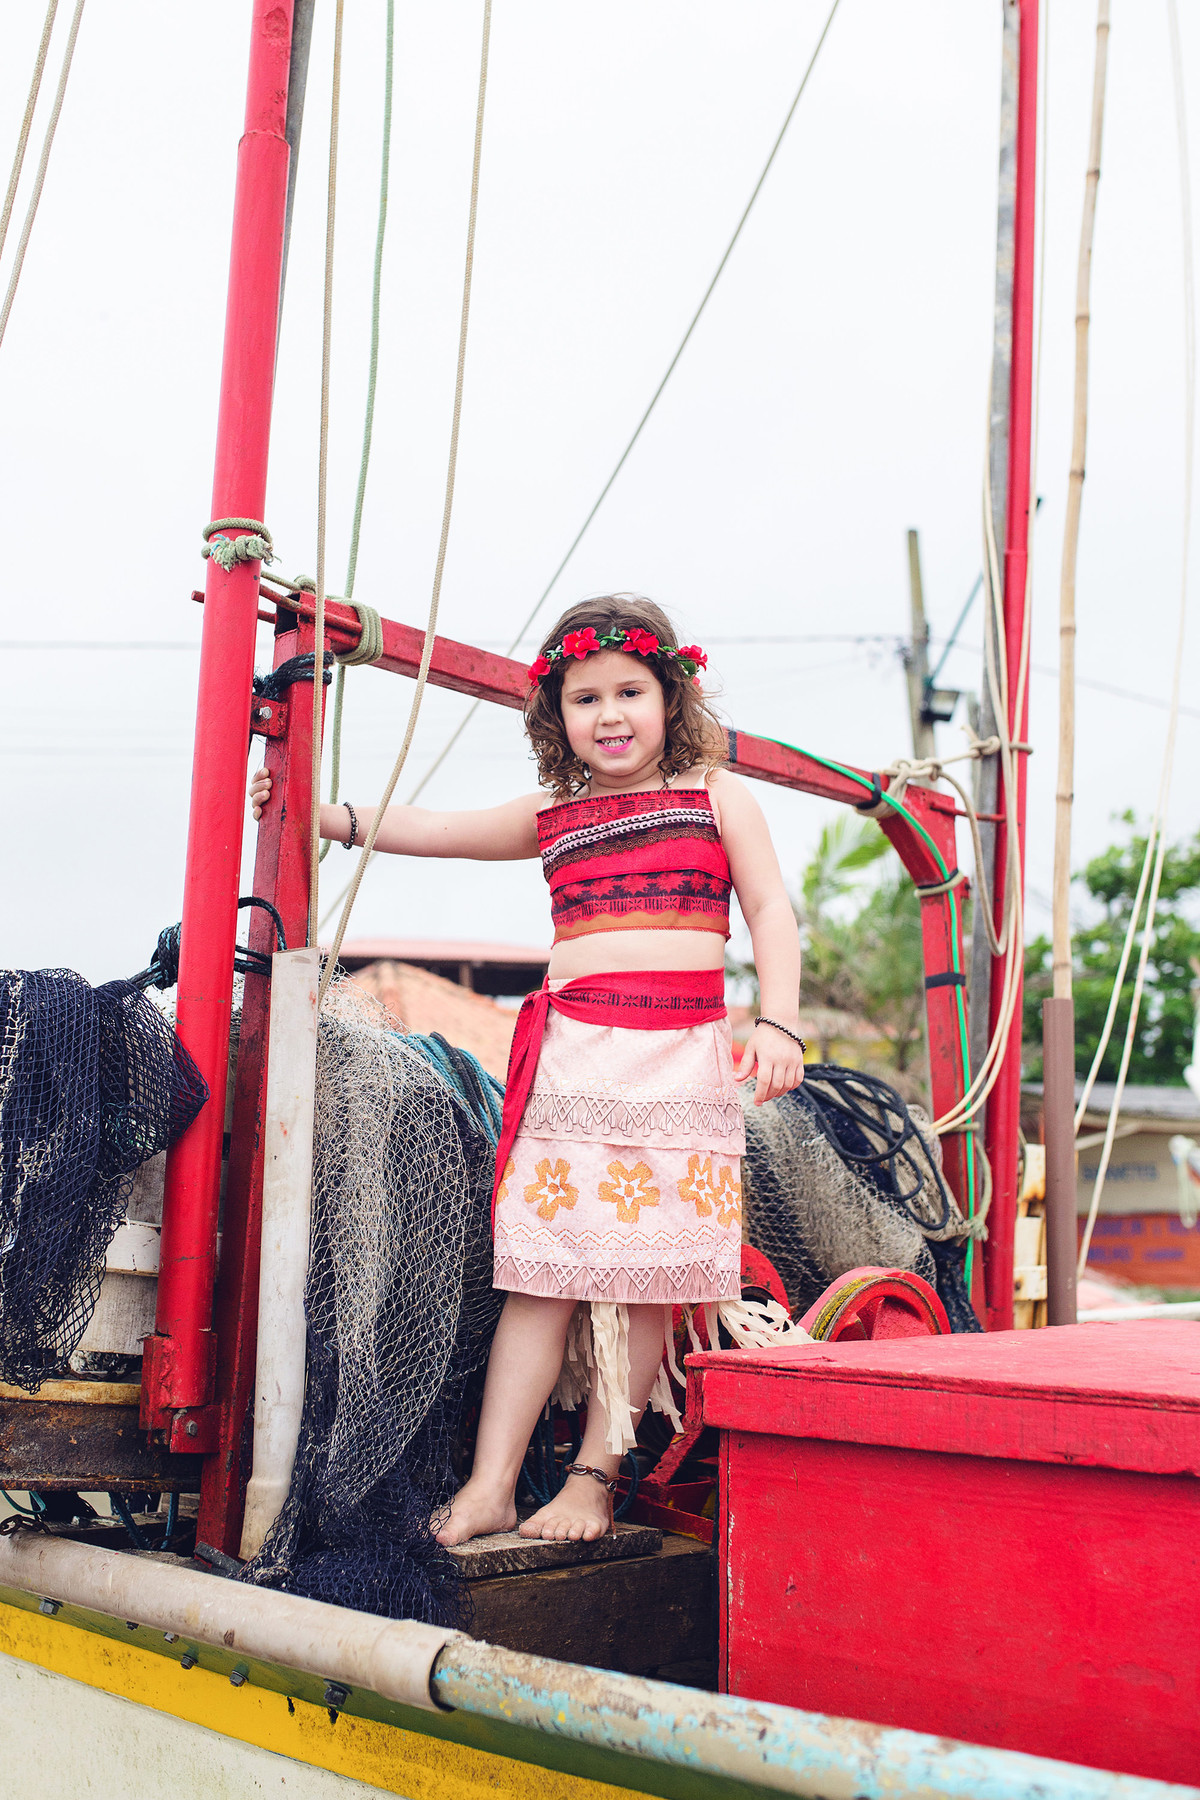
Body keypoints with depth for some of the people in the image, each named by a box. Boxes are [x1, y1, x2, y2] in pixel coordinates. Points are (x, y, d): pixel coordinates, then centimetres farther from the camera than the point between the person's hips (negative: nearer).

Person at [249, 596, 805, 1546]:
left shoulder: (717, 794, 10)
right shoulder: (551, 815, 16)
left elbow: (771, 909, 7)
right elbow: (431, 829, 20)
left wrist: (779, 1022, -4)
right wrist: (325, 815, 12)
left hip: (683, 1055, -1)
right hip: (571, 1051, 1)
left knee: (648, 1270, -2)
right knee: (544, 1266, -3)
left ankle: (593, 1479, 10)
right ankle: (490, 1485, 1)